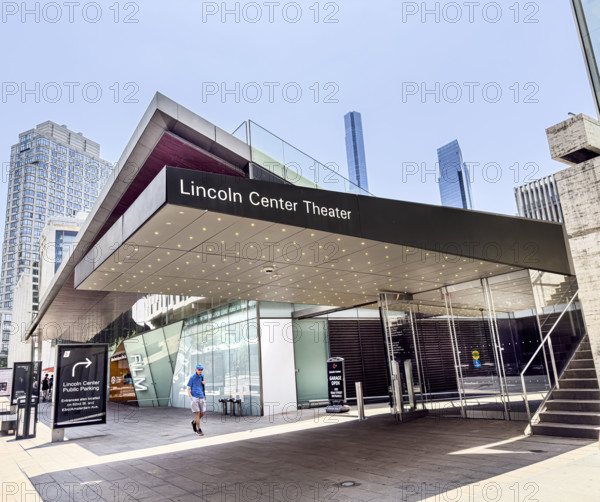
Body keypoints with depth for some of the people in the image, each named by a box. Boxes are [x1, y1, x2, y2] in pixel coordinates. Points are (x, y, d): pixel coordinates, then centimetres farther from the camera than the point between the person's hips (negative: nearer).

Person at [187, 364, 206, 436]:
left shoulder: (202, 376, 10)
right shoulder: (192, 378, -5)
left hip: (201, 397, 5)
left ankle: (194, 422, 28)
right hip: (194, 397, -5)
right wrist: (191, 398, -17)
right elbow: (188, 389, -5)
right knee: (198, 413, -7)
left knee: (203, 413, 1)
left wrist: (203, 383, 4)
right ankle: (199, 430, 4)